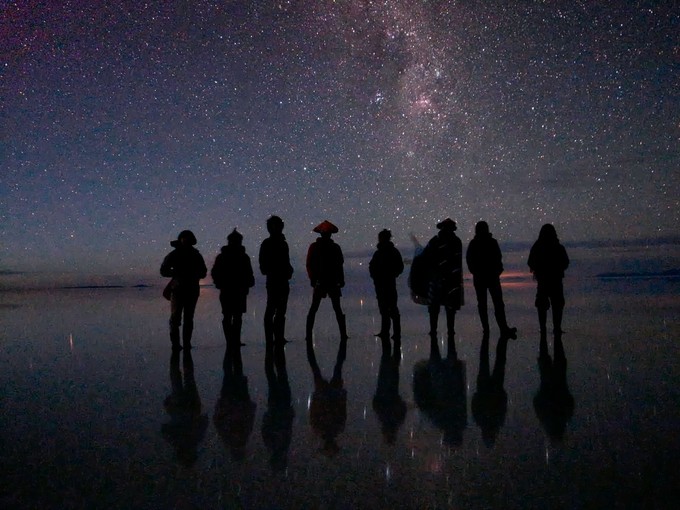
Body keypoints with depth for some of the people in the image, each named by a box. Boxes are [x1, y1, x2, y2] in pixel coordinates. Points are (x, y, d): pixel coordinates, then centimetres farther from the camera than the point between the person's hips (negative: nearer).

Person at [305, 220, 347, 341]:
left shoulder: (335, 247, 10)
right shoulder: (314, 247, 3)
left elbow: (340, 265, 12)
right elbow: (309, 264, -1)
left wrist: (341, 280, 4)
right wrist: (313, 279, -12)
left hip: (333, 282, 3)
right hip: (320, 281, -2)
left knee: (337, 308, 4)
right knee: (314, 308, -3)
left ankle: (343, 334, 5)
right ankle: (308, 334, -2)